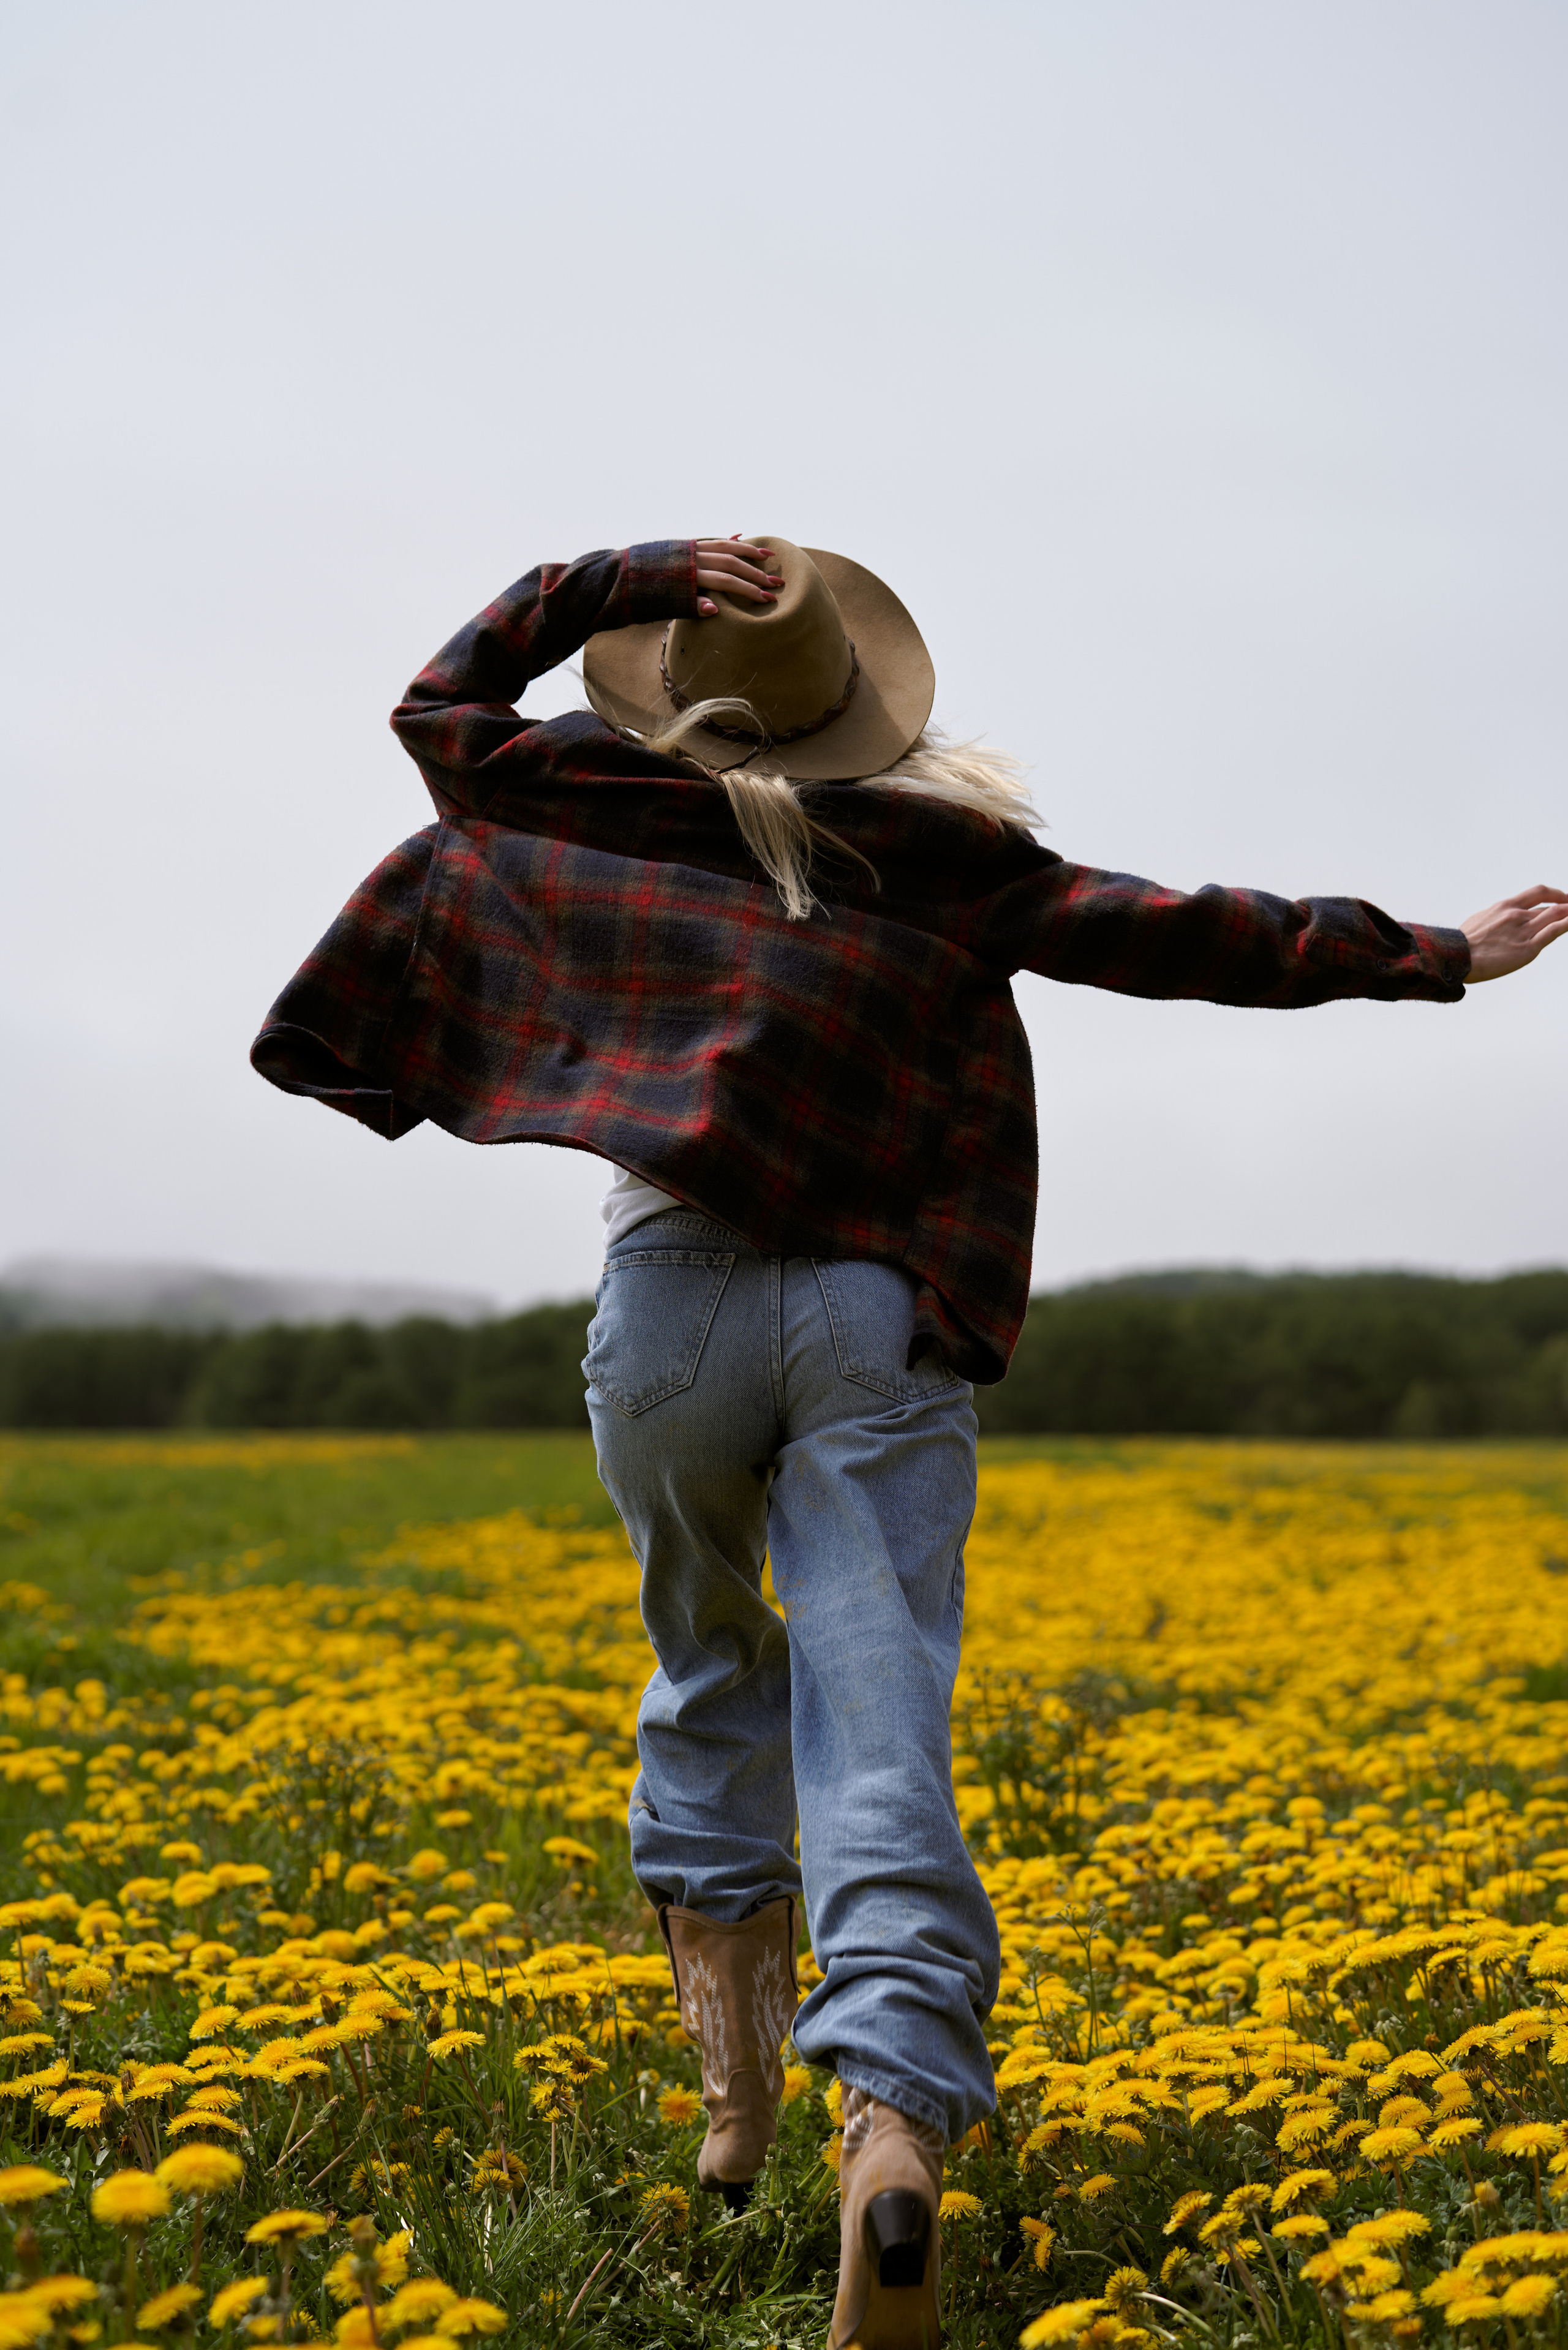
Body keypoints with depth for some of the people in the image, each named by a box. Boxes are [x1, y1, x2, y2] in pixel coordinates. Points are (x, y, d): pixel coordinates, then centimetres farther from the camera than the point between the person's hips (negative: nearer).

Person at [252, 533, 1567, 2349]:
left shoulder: (609, 824, 8)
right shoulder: (939, 860, 8)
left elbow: (443, 707, 21)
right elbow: (1174, 937, 5)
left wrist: (630, 577, 14)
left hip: (677, 1301, 1)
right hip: (884, 1329, -1)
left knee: (707, 1661, 25)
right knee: (879, 1730, -7)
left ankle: (731, 2050, 18)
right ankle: (893, 2127, -27)